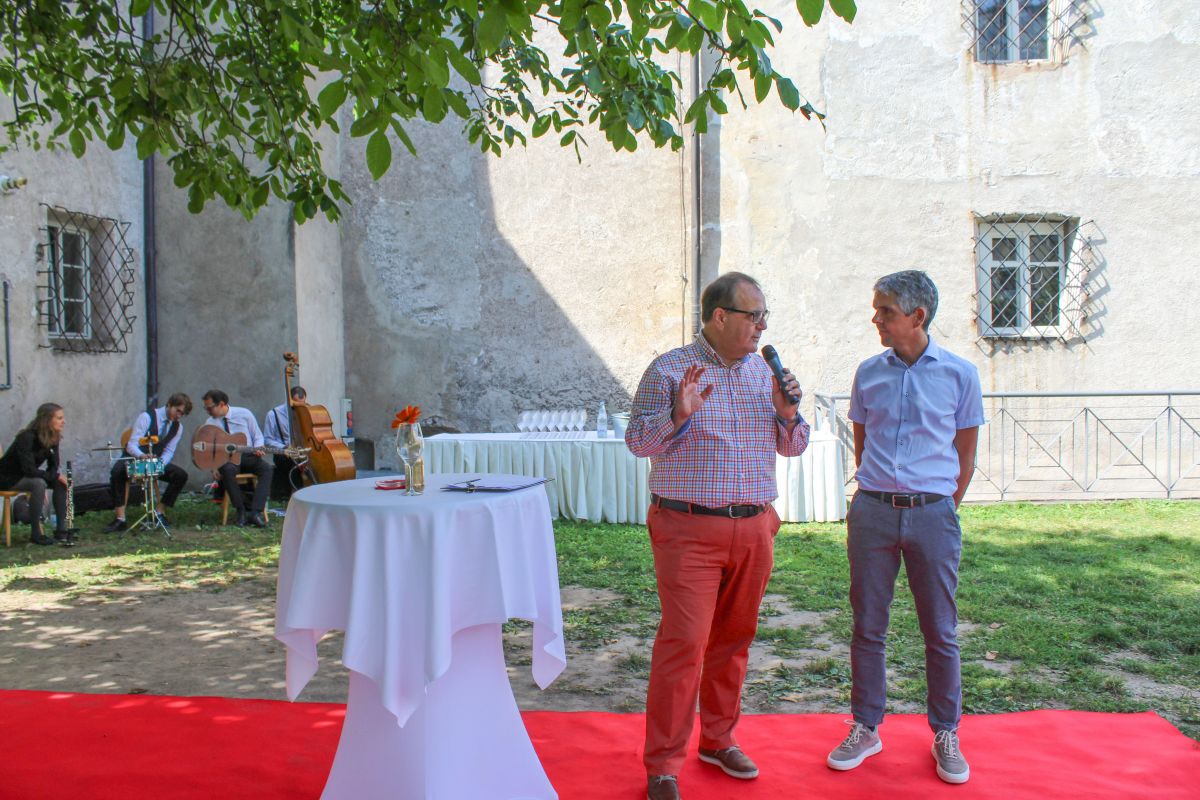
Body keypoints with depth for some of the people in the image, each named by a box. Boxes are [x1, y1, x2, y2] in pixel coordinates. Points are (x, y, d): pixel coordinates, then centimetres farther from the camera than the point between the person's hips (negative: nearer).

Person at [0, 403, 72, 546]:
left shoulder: (53, 438, -5)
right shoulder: (27, 437, -27)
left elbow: (53, 467, 0)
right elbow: (29, 470, -32)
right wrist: (56, 476, -27)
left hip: (27, 476, 8)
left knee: (60, 483, -13)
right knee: (38, 484, -33)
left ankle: (61, 530, -9)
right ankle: (35, 534, -27)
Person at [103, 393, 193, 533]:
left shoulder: (178, 427, 0)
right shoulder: (147, 417, -17)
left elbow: (169, 451, -1)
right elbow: (131, 445, -21)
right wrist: (142, 456, -43)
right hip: (133, 460, -4)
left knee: (181, 474, -19)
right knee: (117, 472, -36)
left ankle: (160, 511, -8)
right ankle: (120, 519, -31)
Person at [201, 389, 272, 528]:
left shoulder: (244, 414, 3)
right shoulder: (210, 423, 6)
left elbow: (257, 436, 9)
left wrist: (258, 449, -12)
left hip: (248, 456, 0)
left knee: (267, 468, -30)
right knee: (227, 470, -37)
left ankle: (255, 512, -37)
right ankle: (242, 510, -27)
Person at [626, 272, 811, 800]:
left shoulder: (763, 371, 12)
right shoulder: (669, 370, -3)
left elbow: (792, 447, 17)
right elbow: (637, 440, -5)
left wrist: (787, 414, -4)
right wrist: (677, 415, -23)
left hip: (754, 527, 5)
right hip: (689, 528, -5)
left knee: (733, 638, 13)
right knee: (683, 641, -7)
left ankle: (718, 739, 30)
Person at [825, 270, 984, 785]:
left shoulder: (959, 374, 0)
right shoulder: (869, 372, 6)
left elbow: (965, 452, 7)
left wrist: (942, 508, 6)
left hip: (932, 513, -2)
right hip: (872, 511, 2)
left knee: (940, 631, 7)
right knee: (868, 627, 8)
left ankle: (946, 734, 23)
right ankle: (865, 728, 22)